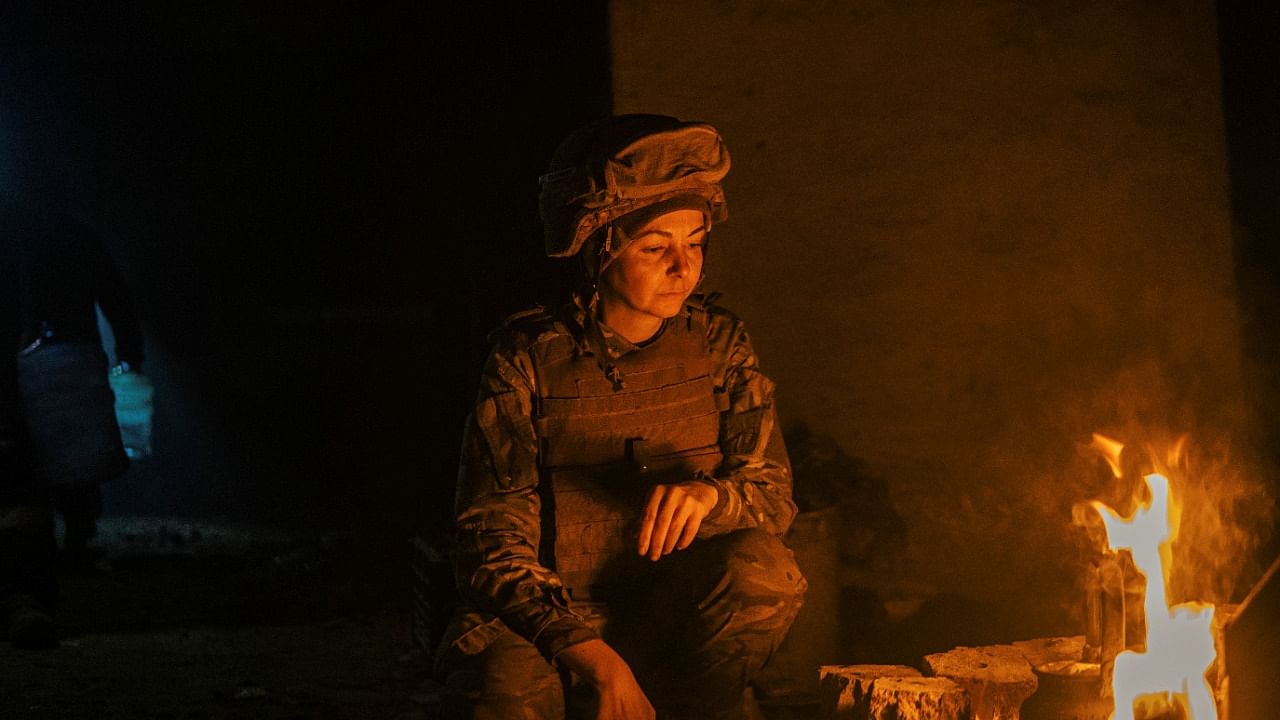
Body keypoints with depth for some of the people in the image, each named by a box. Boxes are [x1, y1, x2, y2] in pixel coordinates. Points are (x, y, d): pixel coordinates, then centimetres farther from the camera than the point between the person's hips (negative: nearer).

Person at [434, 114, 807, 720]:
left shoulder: (716, 343, 3)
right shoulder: (529, 358, -8)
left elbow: (774, 492, 0)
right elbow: (491, 542, -12)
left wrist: (709, 493, -26)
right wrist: (592, 656, -28)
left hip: (675, 624, 3)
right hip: (548, 618, -3)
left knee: (761, 565, -28)